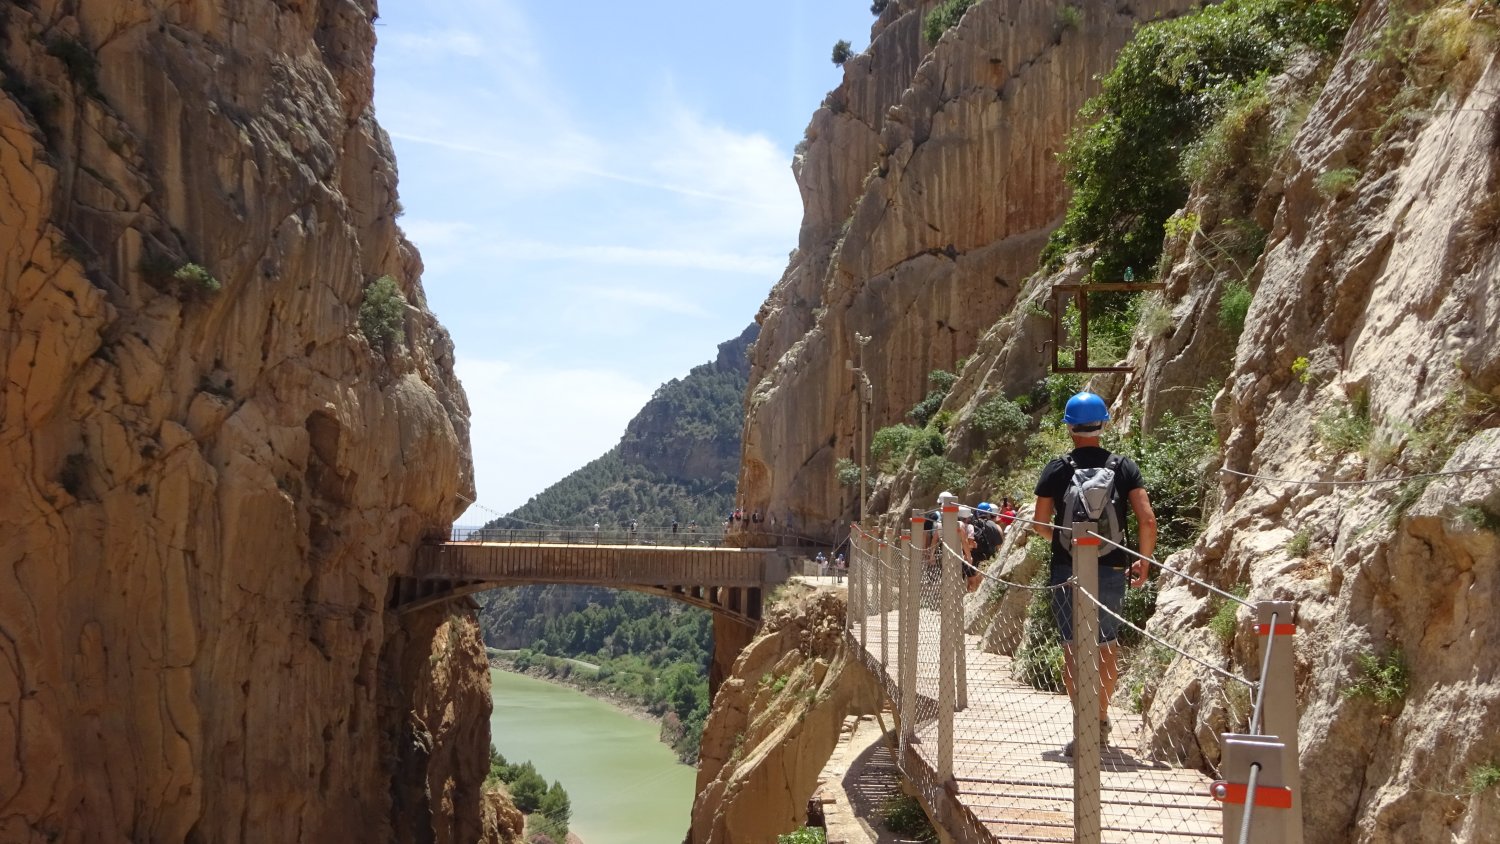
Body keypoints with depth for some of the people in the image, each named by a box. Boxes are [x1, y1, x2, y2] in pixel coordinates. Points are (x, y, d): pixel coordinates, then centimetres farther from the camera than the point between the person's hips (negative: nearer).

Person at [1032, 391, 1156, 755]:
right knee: (1107, 645, 17)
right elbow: (1148, 520, -7)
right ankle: (1102, 720, 28)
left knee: (1073, 649, 1)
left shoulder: (1056, 469, -2)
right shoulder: (1124, 467, 0)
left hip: (1067, 570, -2)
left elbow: (1041, 525, 1)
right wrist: (1143, 562, 6)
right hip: (1111, 570, 2)